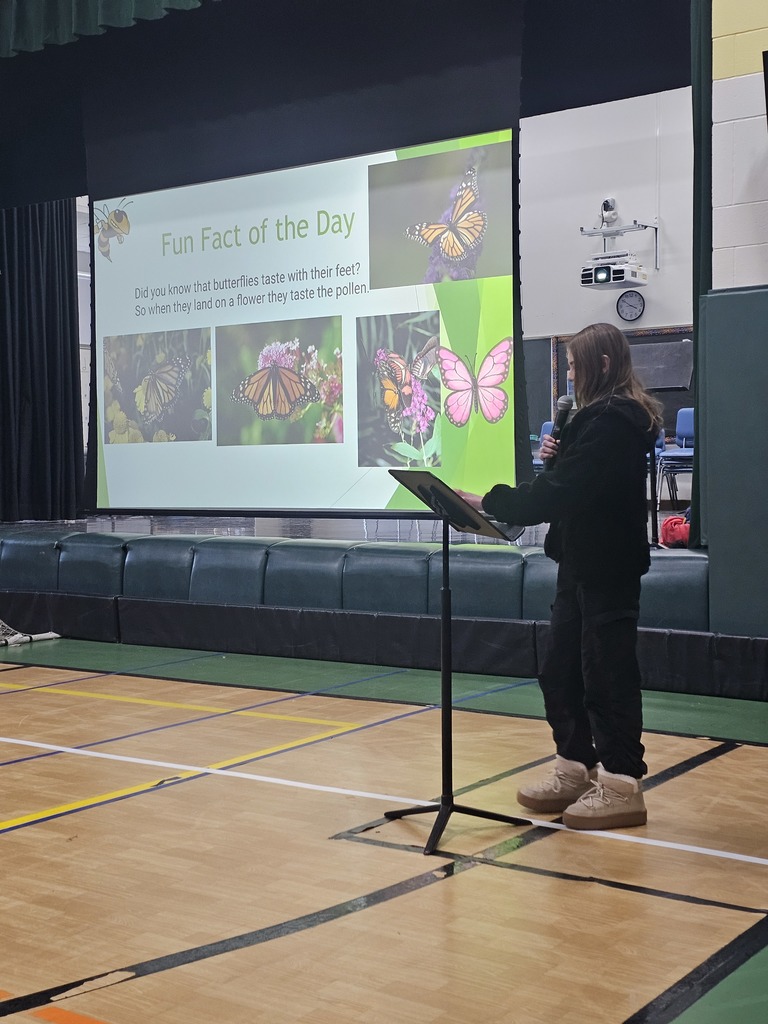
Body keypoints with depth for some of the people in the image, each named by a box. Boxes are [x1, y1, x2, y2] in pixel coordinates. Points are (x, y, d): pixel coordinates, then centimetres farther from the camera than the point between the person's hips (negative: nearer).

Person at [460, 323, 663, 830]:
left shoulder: (611, 421, -17)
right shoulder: (609, 416, 15)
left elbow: (558, 494, -23)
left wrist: (490, 502, -18)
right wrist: (557, 458, -3)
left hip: (607, 570, -10)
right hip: (584, 564, 10)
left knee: (607, 675, -2)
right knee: (560, 671, 14)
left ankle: (622, 786, 7)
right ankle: (577, 771, 26)